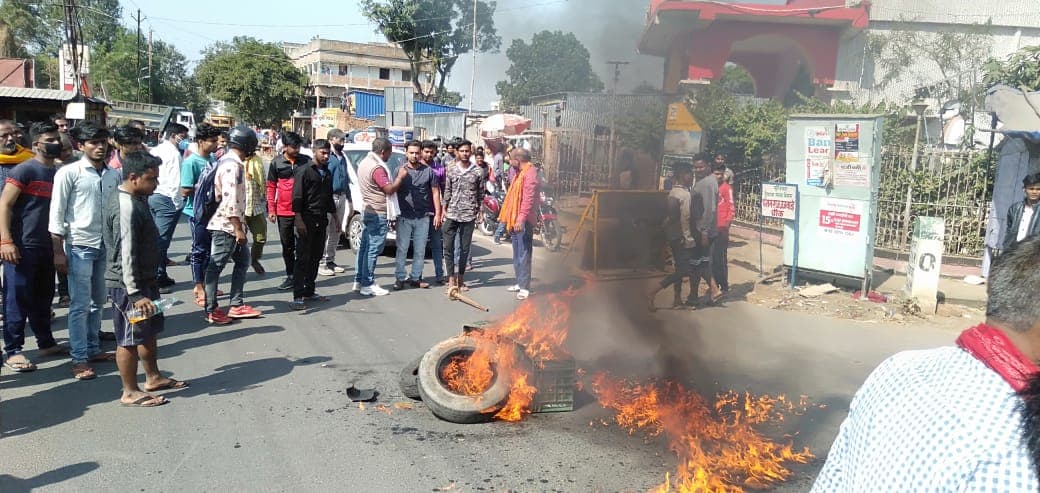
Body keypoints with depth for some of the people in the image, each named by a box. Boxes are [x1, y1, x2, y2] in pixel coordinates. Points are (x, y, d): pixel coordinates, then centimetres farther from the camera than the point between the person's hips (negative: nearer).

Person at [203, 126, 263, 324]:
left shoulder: (229, 161, 14)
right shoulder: (233, 165, -18)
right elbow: (230, 200, -24)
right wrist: (238, 228, -21)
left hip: (230, 225, 10)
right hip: (226, 225, -10)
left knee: (242, 261, 15)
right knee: (216, 266, -1)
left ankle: (236, 305, 19)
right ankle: (211, 311, 7)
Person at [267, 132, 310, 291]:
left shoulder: (306, 161, 0)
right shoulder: (276, 163, 2)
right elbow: (271, 187, 6)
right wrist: (271, 209, 2)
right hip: (283, 212, 1)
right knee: (287, 246, 10)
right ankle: (290, 276, 20)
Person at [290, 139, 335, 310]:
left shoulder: (327, 173, 16)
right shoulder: (304, 171, -6)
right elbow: (297, 197, -12)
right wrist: (298, 219, -19)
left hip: (321, 221, 7)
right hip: (306, 220, -7)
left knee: (315, 258, 10)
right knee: (303, 259, -7)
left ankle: (309, 292, 19)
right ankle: (298, 296, -7)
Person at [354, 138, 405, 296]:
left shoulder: (364, 163, 12)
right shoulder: (377, 168, -19)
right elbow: (389, 189, -21)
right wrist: (400, 177, -7)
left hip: (367, 211, 10)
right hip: (378, 214, -10)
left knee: (365, 246, 14)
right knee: (373, 249, -6)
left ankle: (359, 281, 21)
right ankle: (368, 285, -2)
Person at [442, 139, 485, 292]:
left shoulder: (478, 171, 1)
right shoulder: (451, 169, 6)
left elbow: (481, 194, 5)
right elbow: (447, 191, 10)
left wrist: (480, 211, 2)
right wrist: (443, 210, 6)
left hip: (469, 215, -1)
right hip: (451, 214, 1)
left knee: (465, 249, 6)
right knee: (448, 247, -2)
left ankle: (460, 279, 16)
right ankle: (451, 278, 6)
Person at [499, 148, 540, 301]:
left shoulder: (530, 173, -14)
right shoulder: (520, 173, 17)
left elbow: (529, 199, -24)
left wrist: (522, 218, -31)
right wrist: (507, 216, 23)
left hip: (524, 221, -10)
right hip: (515, 219, 10)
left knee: (524, 253, -9)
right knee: (517, 254, 16)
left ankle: (525, 288, -7)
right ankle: (520, 283, 25)